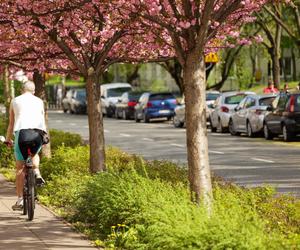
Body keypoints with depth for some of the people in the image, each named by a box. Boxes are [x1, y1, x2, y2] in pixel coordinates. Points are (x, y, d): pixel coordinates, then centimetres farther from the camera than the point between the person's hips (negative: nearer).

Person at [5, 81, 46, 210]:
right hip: (38, 133, 2)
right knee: (35, 154, 35)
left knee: (19, 168, 7)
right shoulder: (39, 101, 22)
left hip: (22, 132, -2)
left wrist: (8, 139, 30)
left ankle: (20, 200, 4)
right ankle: (37, 173, 8)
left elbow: (11, 123, 20)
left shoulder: (15, 101, 19)